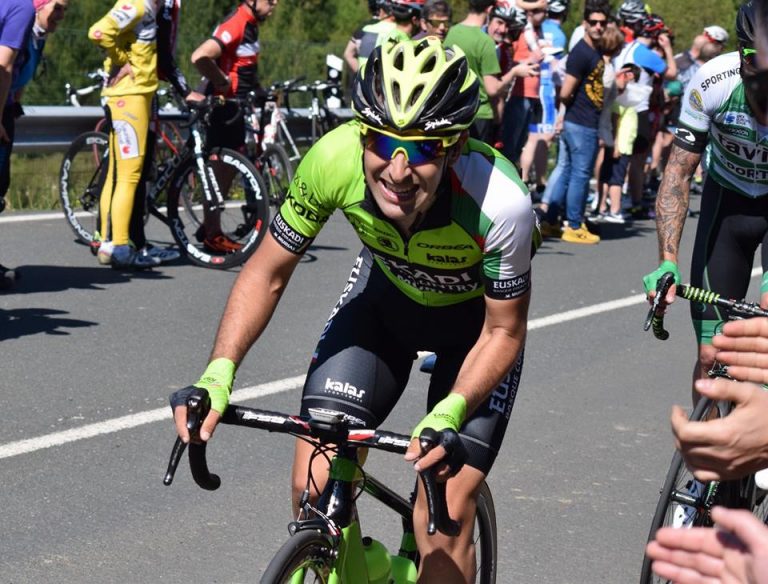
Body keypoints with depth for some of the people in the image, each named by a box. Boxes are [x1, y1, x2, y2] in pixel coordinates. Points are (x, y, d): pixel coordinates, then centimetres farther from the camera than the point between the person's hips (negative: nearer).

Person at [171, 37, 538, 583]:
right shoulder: (334, 161, -32)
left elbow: (504, 331, -21)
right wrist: (217, 375, -30)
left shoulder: (499, 203, -39)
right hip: (386, 292, 3)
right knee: (314, 487, -10)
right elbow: (267, 273, -16)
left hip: (475, 317, -2)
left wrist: (449, 415, -37)